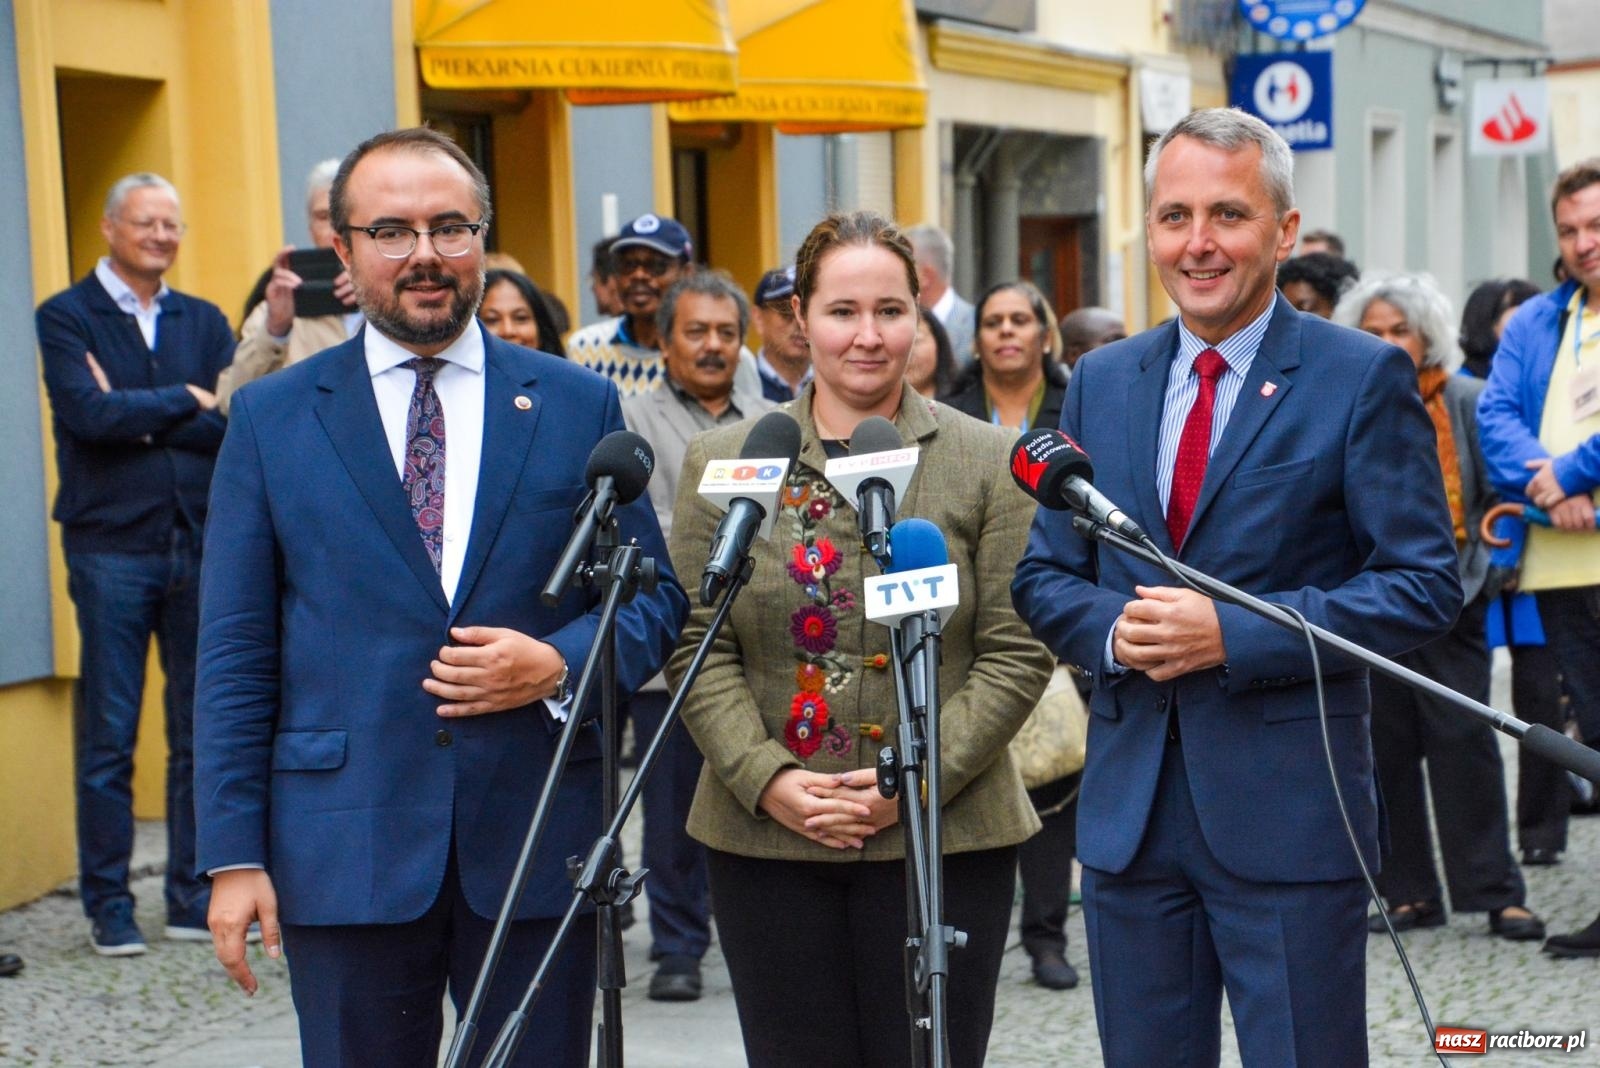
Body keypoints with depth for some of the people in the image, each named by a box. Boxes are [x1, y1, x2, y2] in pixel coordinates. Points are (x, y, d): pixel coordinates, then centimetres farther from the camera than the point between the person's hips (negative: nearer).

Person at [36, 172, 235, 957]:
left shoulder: (203, 321, 14)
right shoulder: (67, 318, 2)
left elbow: (235, 423, -1)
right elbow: (88, 413, -14)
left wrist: (139, 417, -10)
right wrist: (186, 401, -6)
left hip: (202, 543, 4)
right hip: (111, 546, -4)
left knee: (202, 735, 6)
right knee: (108, 738, -1)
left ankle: (194, 898, 15)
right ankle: (108, 907, 7)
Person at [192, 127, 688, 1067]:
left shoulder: (579, 406, 6)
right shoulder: (272, 417, 5)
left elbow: (655, 596, 9)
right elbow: (236, 651, 3)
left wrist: (558, 664, -12)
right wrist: (234, 853, -2)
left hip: (540, 837, 1)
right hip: (345, 848, -1)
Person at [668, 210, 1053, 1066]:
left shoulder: (987, 463, 3)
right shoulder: (721, 464, 7)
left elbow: (1016, 654, -1)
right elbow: (698, 649, 3)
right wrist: (769, 780, -10)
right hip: (764, 835, 1)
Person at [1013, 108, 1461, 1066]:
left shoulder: (1364, 378, -4)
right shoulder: (1100, 383, 11)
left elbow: (1423, 585, -9)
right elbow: (1045, 575, 13)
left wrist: (1233, 635, -19)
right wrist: (1112, 629, -10)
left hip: (1289, 807, -4)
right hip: (1130, 805, 5)